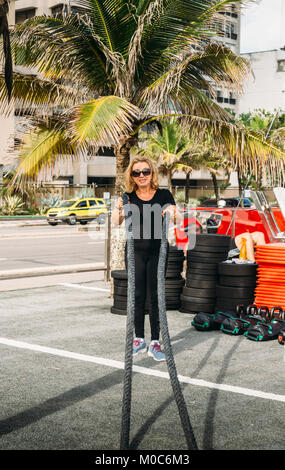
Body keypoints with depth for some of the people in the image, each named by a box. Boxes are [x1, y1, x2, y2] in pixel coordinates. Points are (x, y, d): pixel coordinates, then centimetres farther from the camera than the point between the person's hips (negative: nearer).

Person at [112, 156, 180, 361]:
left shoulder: (163, 195, 1)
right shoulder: (129, 197, 3)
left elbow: (178, 220, -5)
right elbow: (116, 222, -7)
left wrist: (172, 211, -27)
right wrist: (118, 208, -27)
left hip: (157, 251, -1)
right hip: (135, 252, 2)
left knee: (155, 297, -1)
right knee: (137, 296, 7)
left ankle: (155, 343, 4)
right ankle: (139, 339, 18)